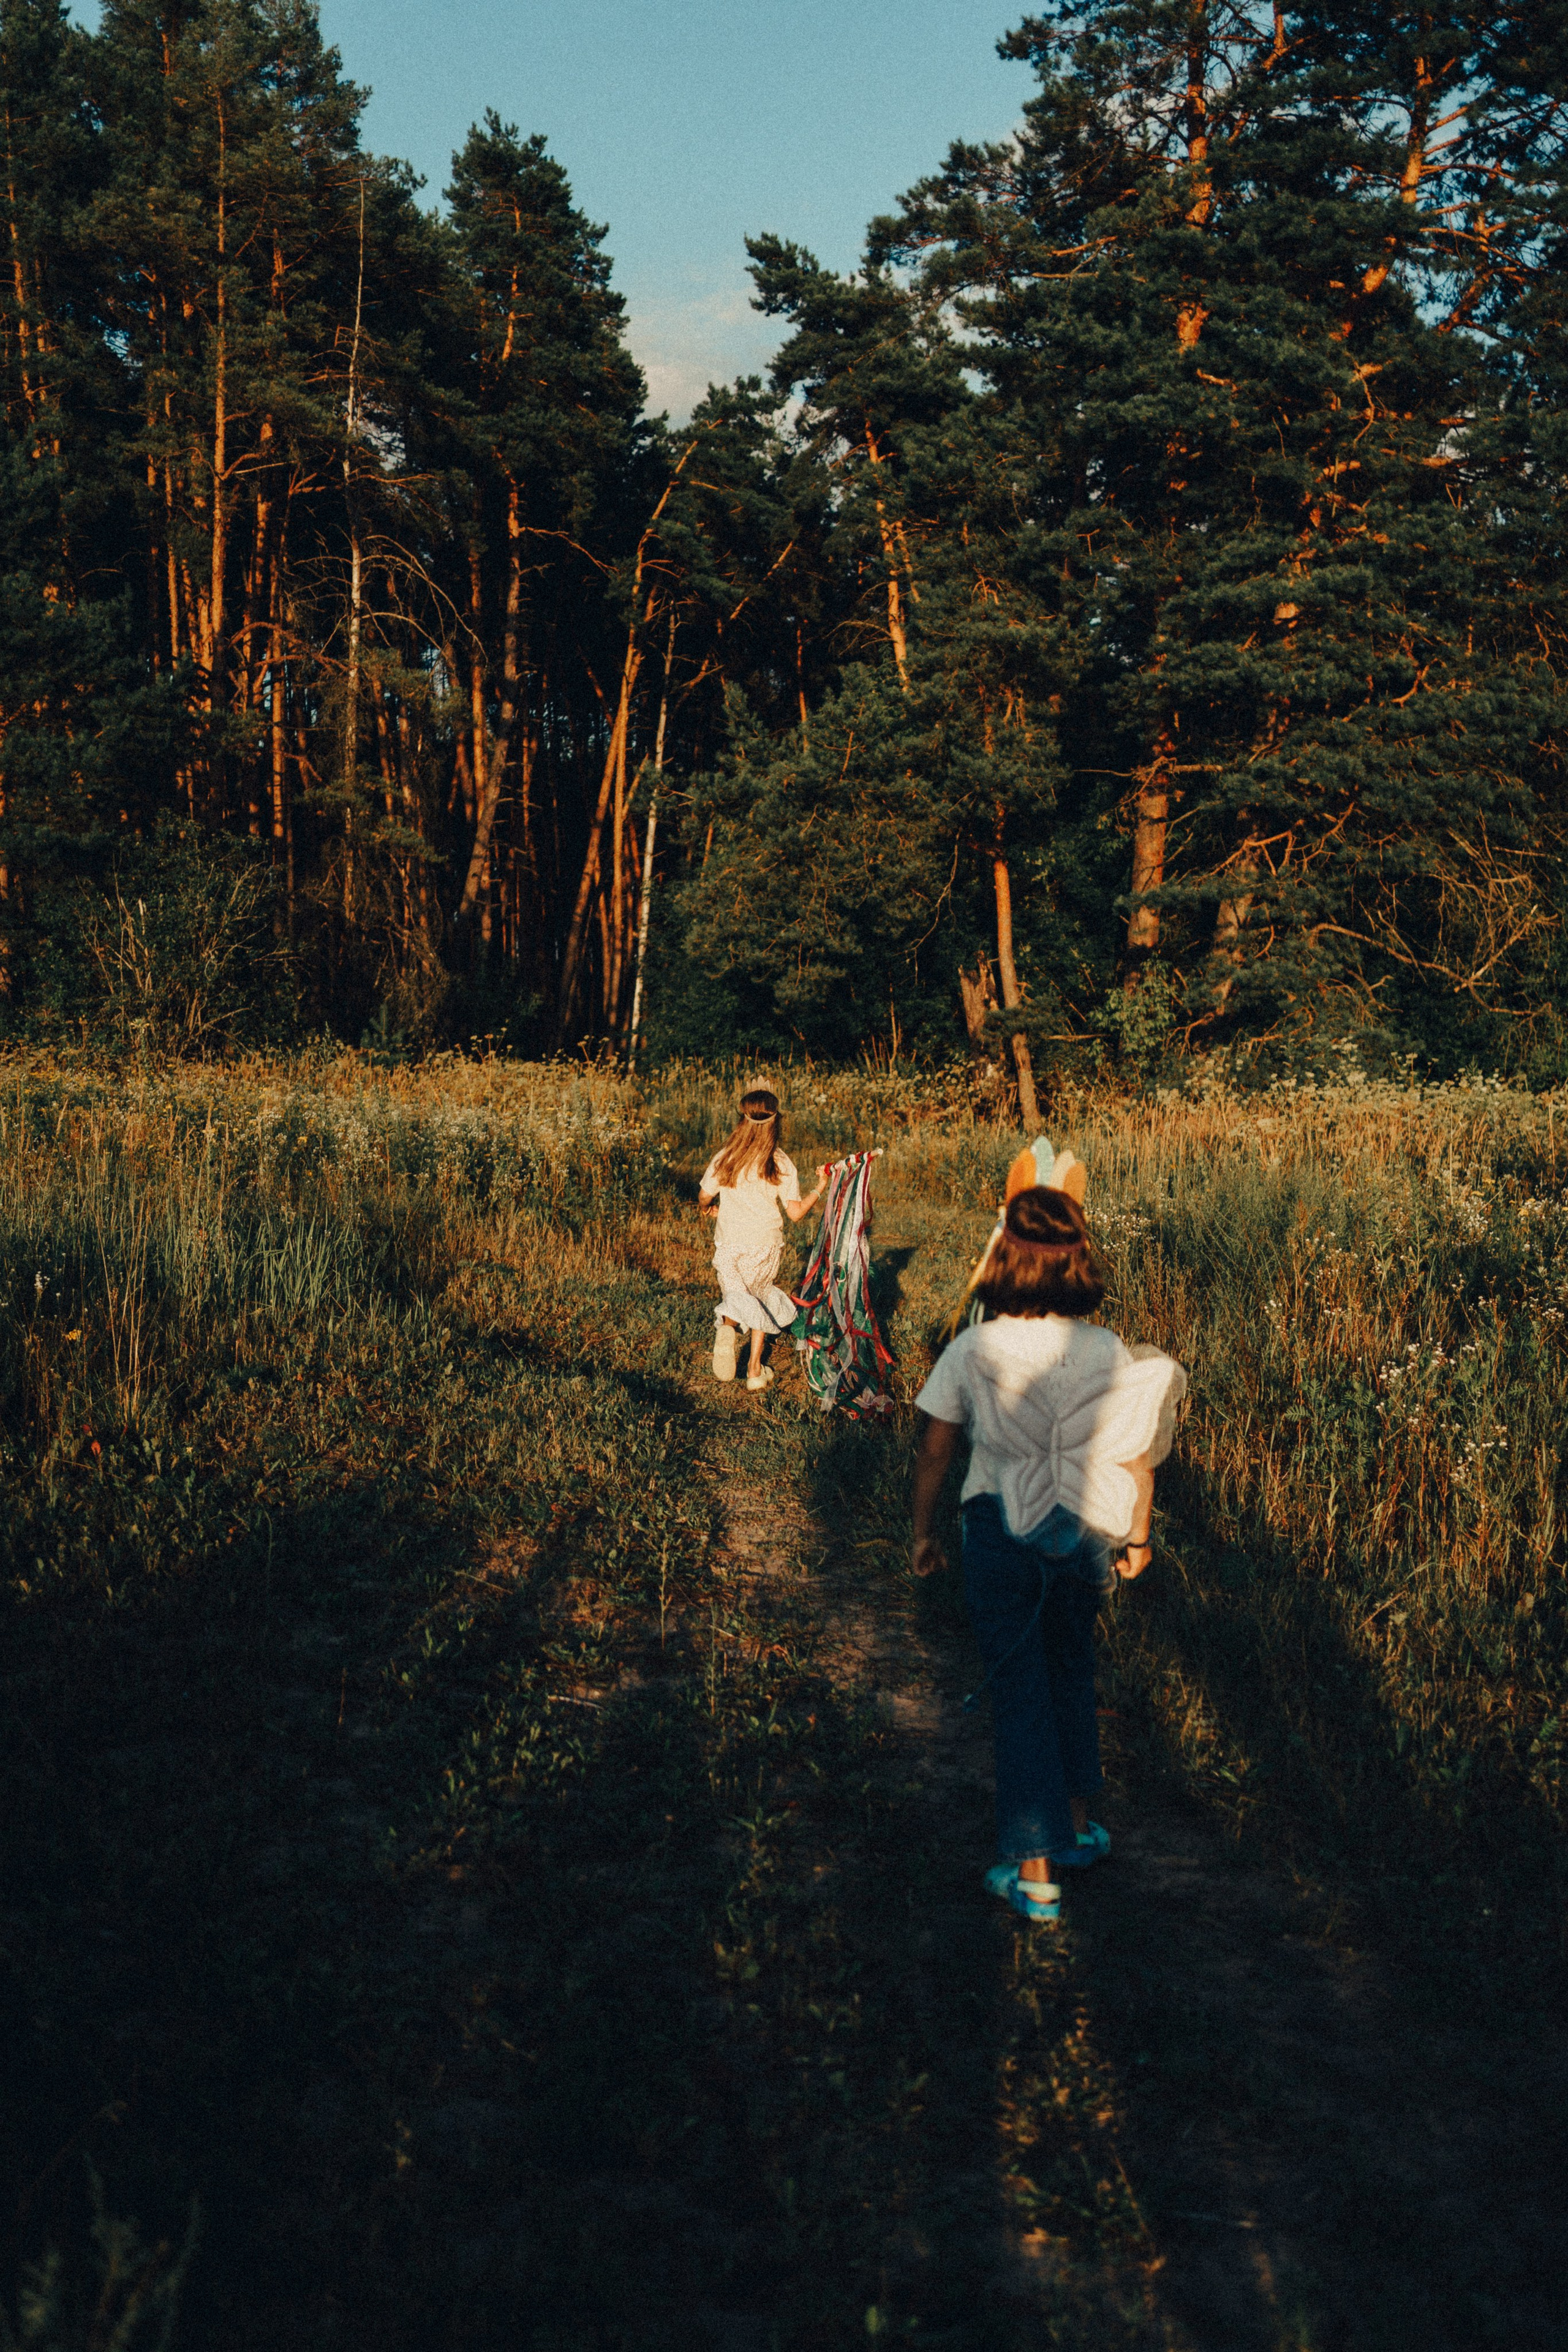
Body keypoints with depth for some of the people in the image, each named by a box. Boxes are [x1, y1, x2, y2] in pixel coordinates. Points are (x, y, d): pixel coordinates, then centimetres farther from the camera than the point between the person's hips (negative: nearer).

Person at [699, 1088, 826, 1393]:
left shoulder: (724, 1158, -7)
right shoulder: (781, 1164, -9)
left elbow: (704, 1199, 3)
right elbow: (796, 1213, -9)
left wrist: (711, 1206, 27)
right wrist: (821, 1188, 6)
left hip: (728, 1245, 0)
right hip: (765, 1247, 0)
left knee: (736, 1301, 15)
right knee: (762, 1302, 21)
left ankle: (727, 1327, -21)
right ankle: (755, 1371, 19)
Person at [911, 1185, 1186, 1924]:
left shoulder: (971, 1351, -15)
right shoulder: (1109, 1354, -12)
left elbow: (934, 1451, -9)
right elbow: (1134, 1459, -7)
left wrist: (922, 1531, 6)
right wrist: (1136, 1537, 9)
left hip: (1000, 1532, -2)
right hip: (1083, 1532, 2)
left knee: (1019, 1689, 9)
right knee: (1071, 1668, 26)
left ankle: (1033, 1872, 12)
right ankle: (1077, 1821, 40)